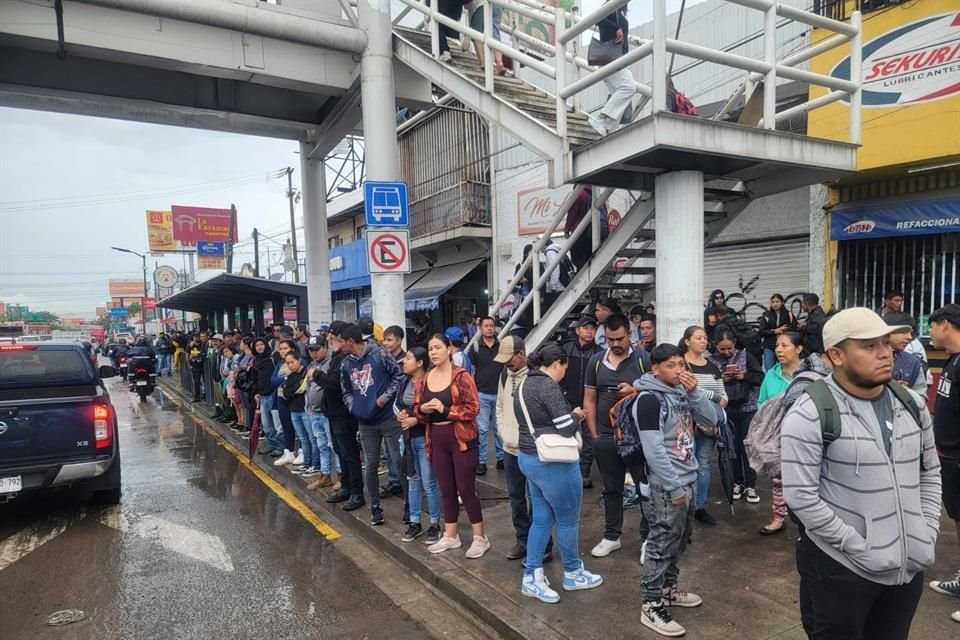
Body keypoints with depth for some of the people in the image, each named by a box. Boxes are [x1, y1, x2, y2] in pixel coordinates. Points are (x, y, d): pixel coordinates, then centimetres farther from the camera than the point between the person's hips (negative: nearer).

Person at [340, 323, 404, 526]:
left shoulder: (379, 354, -9)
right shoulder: (346, 364, 8)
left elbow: (399, 375, -8)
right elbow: (346, 391, 18)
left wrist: (385, 397, -14)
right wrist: (353, 407, 2)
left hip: (388, 418, -5)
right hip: (366, 422, 5)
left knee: (399, 462, 2)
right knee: (370, 466, 10)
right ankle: (375, 507, 23)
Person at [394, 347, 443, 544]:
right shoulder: (405, 382, 5)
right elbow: (396, 403, 17)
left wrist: (416, 420, -20)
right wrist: (400, 414, -3)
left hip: (426, 438, -7)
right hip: (409, 437, 7)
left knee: (429, 483, 1)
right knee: (413, 480, 15)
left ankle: (434, 524, 17)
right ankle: (415, 523, 27)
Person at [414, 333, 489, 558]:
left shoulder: (461, 376, -12)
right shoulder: (424, 380, 6)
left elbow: (473, 408, -15)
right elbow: (417, 409, 13)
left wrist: (444, 409, -22)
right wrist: (423, 409, -10)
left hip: (461, 439, -5)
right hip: (437, 440, 6)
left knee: (466, 490, 0)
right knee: (446, 490, 14)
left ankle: (480, 538, 15)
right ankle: (450, 536, 29)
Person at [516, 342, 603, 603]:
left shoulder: (524, 384, 9)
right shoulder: (548, 386, -20)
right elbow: (567, 428, -21)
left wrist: (569, 415, 10)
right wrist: (576, 414, -2)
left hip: (529, 459, 9)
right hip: (553, 464, -9)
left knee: (542, 520, 16)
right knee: (568, 520, 10)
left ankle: (531, 577, 19)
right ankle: (573, 574, 28)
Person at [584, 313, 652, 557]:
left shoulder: (643, 359, -6)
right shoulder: (596, 361, 3)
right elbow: (589, 400, 7)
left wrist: (635, 392, -20)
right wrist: (594, 434, 2)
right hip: (606, 437, 3)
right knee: (611, 489, 15)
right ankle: (611, 537, 28)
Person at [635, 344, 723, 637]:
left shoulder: (683, 392, 9)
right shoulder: (649, 398, -16)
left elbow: (712, 420, 5)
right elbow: (653, 450, -20)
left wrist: (695, 391, -8)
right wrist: (674, 486, -18)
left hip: (689, 479, 8)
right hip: (666, 486, -8)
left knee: (679, 541, 18)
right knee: (662, 544, -1)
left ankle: (669, 588, 35)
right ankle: (652, 606, 10)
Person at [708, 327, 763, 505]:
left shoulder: (745, 355, -2)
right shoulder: (710, 361, -4)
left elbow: (761, 377, -1)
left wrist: (744, 376, -16)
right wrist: (720, 380, -18)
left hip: (748, 408, 0)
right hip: (725, 410, 0)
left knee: (748, 446, 5)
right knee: (732, 447, 10)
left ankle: (750, 485, 15)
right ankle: (736, 482, 24)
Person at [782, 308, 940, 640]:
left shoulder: (913, 404, 4)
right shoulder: (809, 415, -18)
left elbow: (930, 472, 14)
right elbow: (800, 496, -20)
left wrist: (928, 532, 3)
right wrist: (861, 548, -18)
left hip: (909, 565, 6)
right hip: (841, 568, -6)